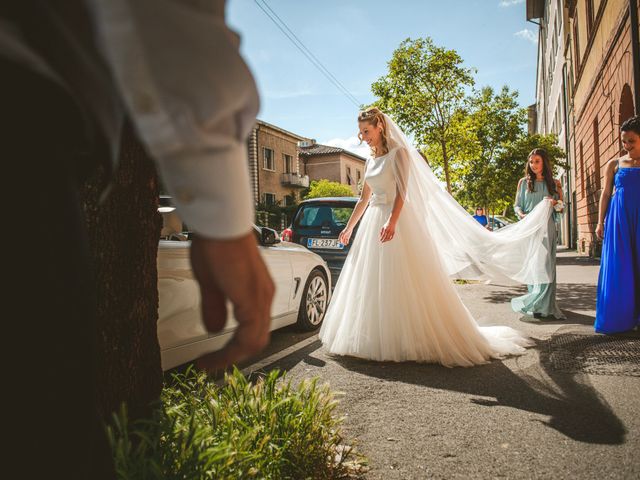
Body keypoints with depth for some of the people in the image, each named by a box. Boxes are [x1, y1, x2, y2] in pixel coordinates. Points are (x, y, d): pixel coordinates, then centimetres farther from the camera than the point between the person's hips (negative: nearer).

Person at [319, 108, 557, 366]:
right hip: (372, 224, 8)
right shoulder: (370, 162, 16)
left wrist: (392, 221, -31)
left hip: (398, 222, -8)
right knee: (371, 285, 8)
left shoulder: (398, 153, -4)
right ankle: (379, 338, 18)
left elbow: (402, 191, -16)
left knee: (403, 284, -7)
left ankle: (413, 340, 2)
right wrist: (349, 227, 23)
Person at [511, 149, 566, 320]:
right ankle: (536, 305, 3)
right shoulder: (523, 182, 11)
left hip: (547, 228, 0)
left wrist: (555, 203, -11)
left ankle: (544, 305, -4)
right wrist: (522, 215, -11)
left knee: (545, 264, -6)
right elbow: (517, 205, 10)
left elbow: (562, 207, 12)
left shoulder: (554, 183, 11)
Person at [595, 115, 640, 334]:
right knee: (619, 267, -1)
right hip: (619, 218, 0)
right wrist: (600, 222, 2)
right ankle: (619, 319, 7)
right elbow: (605, 194, 8)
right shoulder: (614, 164, 9)